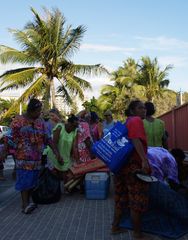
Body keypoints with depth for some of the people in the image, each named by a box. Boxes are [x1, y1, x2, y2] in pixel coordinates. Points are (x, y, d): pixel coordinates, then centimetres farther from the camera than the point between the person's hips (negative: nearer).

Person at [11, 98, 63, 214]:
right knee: (24, 179, -9)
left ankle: (27, 201, 18)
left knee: (33, 180, 8)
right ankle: (25, 204, -8)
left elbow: (48, 138, 6)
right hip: (24, 157, -5)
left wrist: (57, 152, 0)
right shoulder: (18, 121, -3)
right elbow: (10, 138, -2)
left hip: (37, 157, 5)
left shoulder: (41, 122, 9)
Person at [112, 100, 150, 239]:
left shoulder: (128, 122, 18)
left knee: (122, 197, 18)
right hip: (134, 165, -10)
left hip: (123, 163, 10)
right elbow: (136, 140, -25)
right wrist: (144, 160, -33)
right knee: (137, 200, 0)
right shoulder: (136, 120, -10)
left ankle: (115, 226, 28)